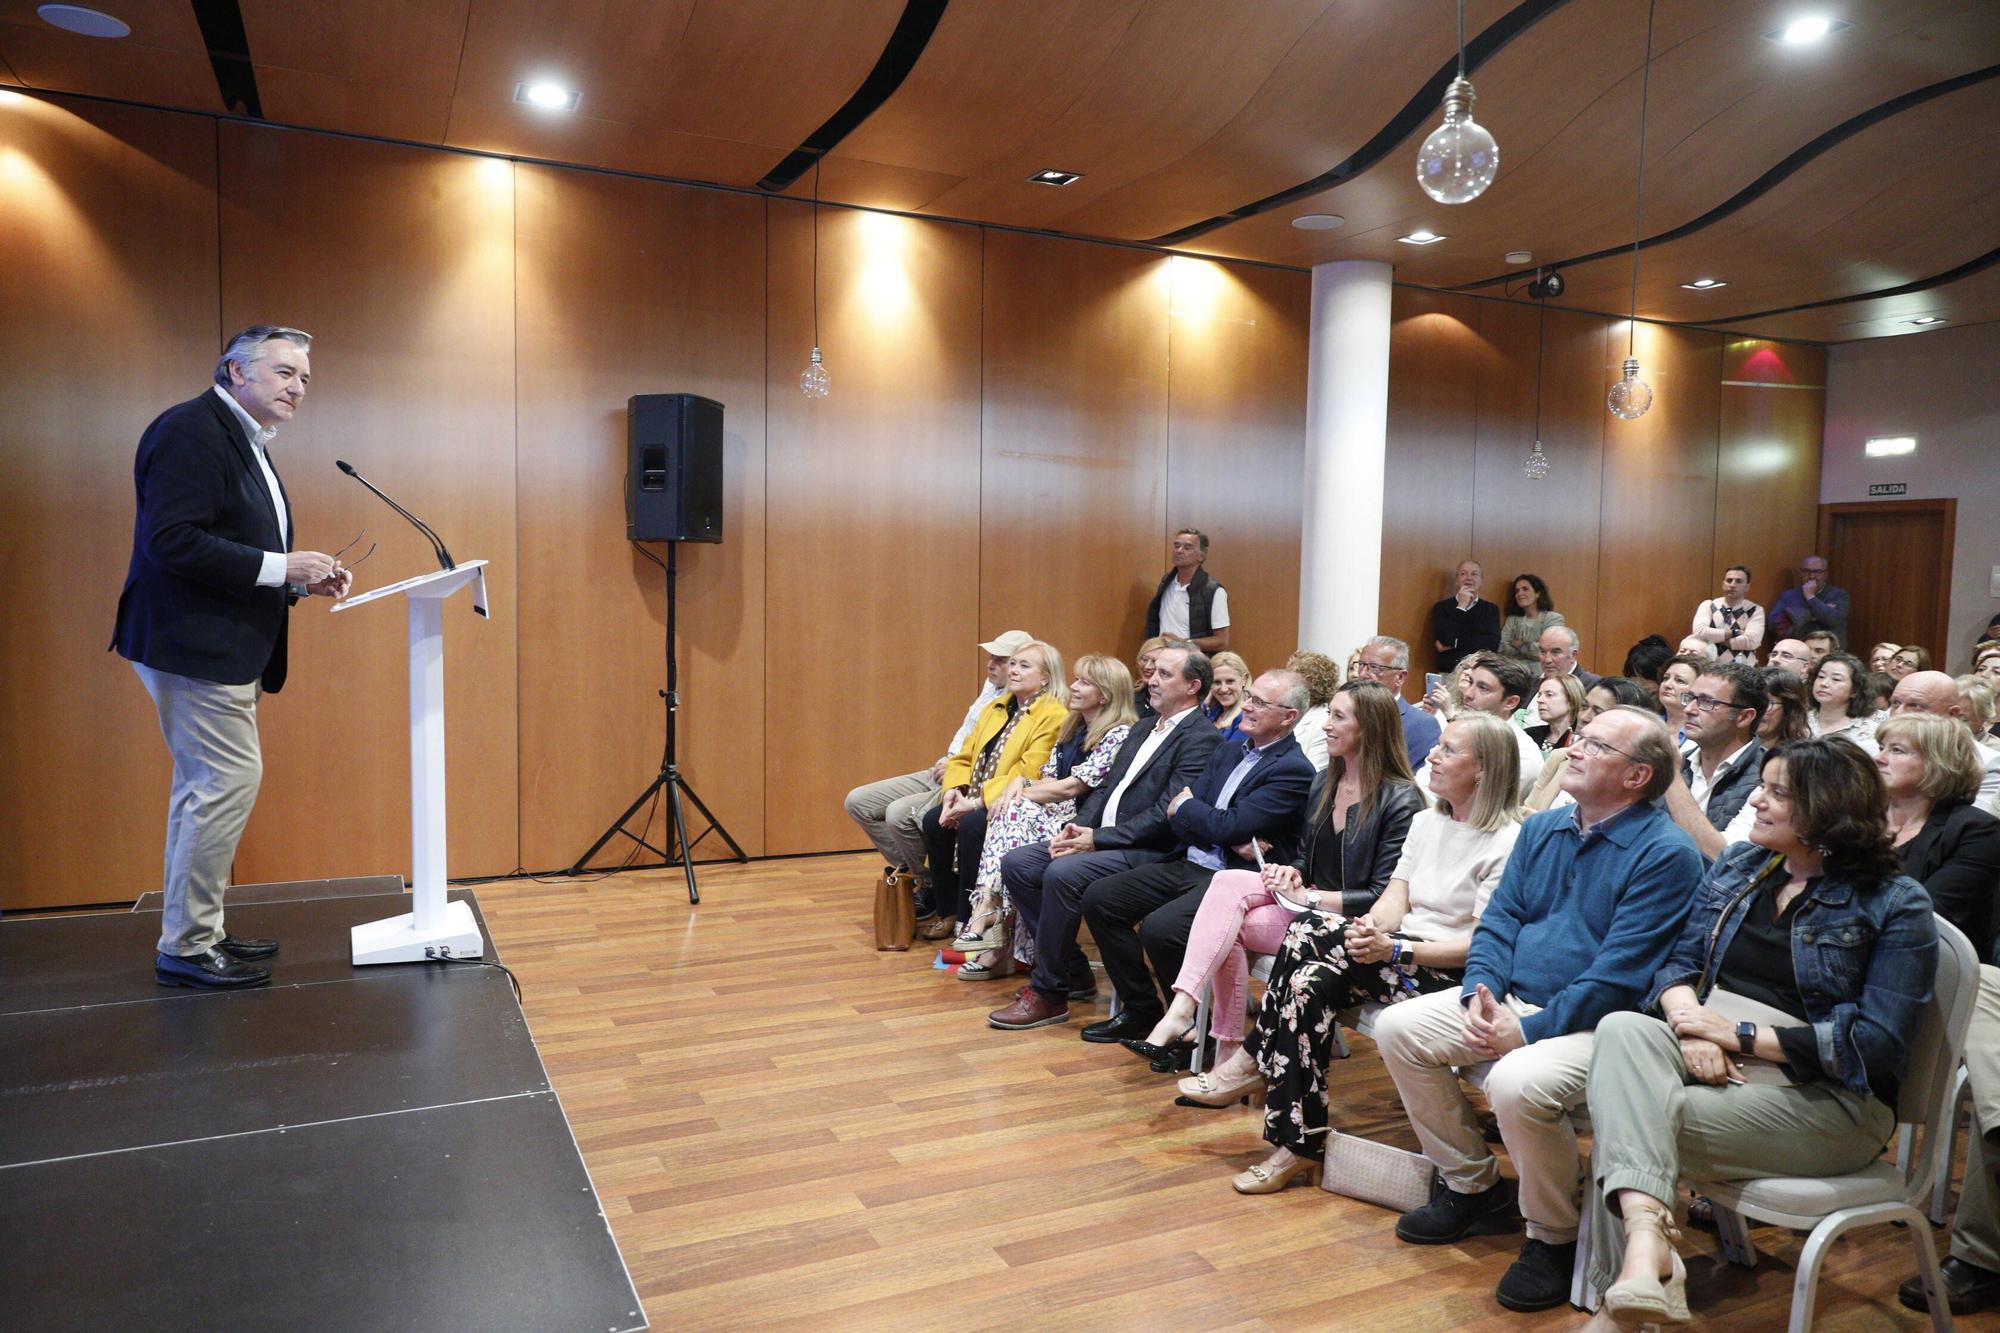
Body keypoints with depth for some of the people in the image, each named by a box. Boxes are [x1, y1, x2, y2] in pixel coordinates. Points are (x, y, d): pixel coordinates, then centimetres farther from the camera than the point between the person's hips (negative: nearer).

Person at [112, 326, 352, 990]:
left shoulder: (246, 443, 17)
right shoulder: (191, 430, -14)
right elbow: (170, 541, -24)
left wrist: (303, 579, 5)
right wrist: (279, 567, -22)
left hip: (224, 648, 11)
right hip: (192, 642, -11)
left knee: (207, 785, 15)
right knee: (229, 779, -9)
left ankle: (196, 933, 26)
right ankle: (185, 947, 2)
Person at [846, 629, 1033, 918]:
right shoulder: (992, 687, 11)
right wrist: (950, 761, 2)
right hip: (947, 773, 9)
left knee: (899, 813, -31)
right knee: (858, 801, 2)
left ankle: (930, 885, -5)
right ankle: (910, 868, 8)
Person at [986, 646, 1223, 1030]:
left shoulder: (1201, 739, -10)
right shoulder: (1145, 729, 20)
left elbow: (1165, 815, -18)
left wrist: (1097, 839, -18)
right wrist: (1076, 827, -2)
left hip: (1148, 851, -9)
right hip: (1099, 837, 9)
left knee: (1062, 874, -30)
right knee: (1016, 864, -4)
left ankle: (1049, 994, -14)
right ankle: (1073, 970, 6)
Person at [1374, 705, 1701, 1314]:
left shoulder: (1665, 853, -14)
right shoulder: (1542, 829, 10)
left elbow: (1619, 975, -20)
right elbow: (1499, 920, 10)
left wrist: (1530, 1030, -20)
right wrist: (1481, 993, -8)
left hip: (1592, 1023, -8)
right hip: (1512, 1001, 8)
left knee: (1516, 1083, -34)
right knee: (1398, 1028, -4)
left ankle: (1555, 1239, -4)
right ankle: (1472, 1186, 13)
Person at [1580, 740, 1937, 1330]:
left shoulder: (1895, 905, -4)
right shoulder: (1737, 865, 12)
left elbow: (1877, 1042, -12)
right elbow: (1680, 961, 9)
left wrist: (1739, 1034, -17)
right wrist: (1690, 1022, -14)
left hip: (1827, 1097, -5)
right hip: (1712, 1058, 5)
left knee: (1627, 1121, -28)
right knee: (1622, 1029, -31)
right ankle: (1646, 1236, -46)